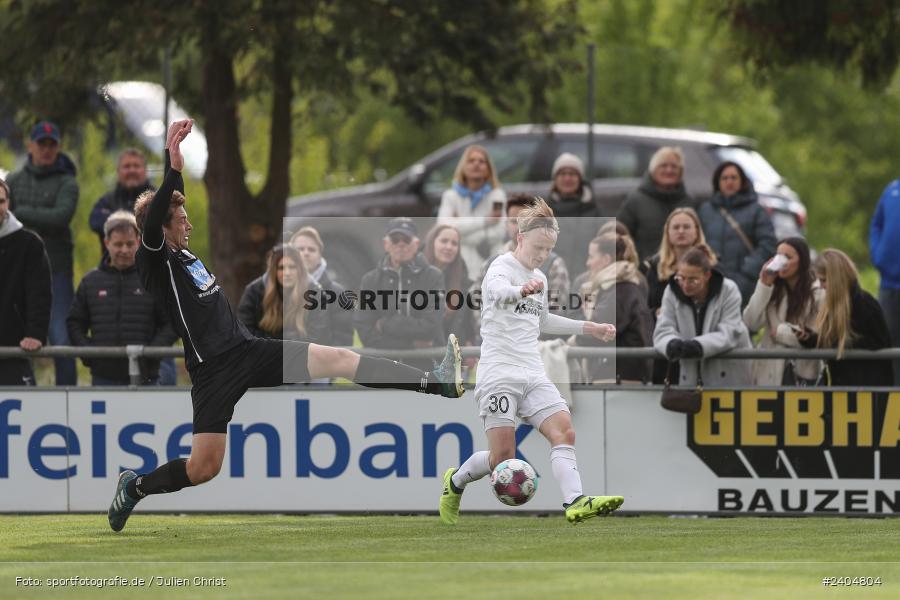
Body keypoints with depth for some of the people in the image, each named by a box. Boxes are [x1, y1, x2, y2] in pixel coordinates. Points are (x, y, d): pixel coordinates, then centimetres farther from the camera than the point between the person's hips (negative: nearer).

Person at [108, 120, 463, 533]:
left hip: (249, 351, 8)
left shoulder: (183, 255, 14)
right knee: (203, 468, -11)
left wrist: (177, 166, 22)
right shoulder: (154, 263, -9)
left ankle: (439, 383, -9)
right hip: (214, 370, -8)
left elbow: (171, 204, 28)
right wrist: (172, 170, -38)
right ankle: (133, 487, 16)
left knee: (339, 359, -4)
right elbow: (150, 222, -29)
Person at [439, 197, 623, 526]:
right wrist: (523, 290, -58)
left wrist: (590, 328, 35)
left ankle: (575, 502, -28)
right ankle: (455, 481, 18)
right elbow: (497, 292, -35)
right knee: (502, 457, -10)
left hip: (533, 374, 7)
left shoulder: (539, 278, 17)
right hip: (498, 372, -7)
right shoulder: (502, 267, -8)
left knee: (564, 431, -15)